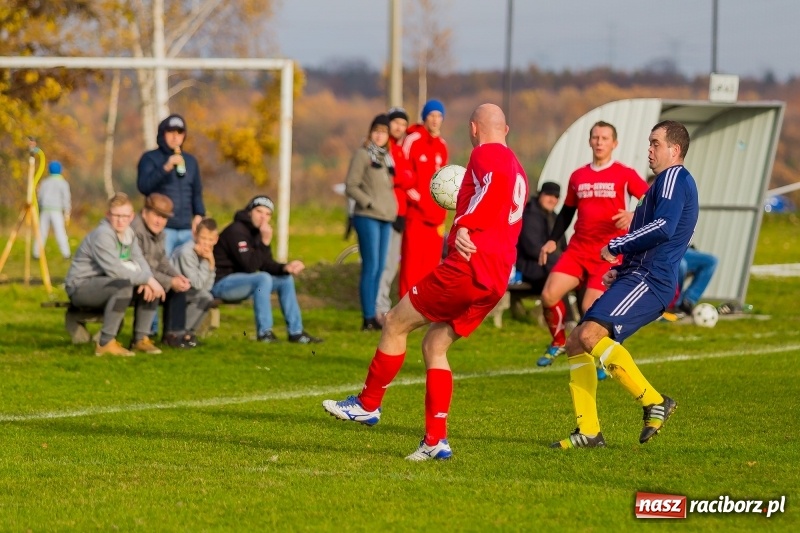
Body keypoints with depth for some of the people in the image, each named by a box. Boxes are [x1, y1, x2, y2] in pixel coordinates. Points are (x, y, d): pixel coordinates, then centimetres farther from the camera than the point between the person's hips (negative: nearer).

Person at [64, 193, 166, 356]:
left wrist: (147, 281, -22)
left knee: (150, 288, 0)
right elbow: (114, 269, -31)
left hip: (105, 283, 9)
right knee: (124, 285, -35)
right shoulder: (102, 235, -21)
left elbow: (139, 261, 0)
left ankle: (141, 338, 4)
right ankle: (106, 343, -31)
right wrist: (147, 279, -27)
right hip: (81, 286, -9)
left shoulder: (128, 233, 8)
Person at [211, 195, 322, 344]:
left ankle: (295, 332, 8)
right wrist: (265, 242, -29)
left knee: (286, 279, 8)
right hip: (221, 283, -10)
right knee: (263, 279, -32)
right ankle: (264, 332, -24)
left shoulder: (258, 231, 8)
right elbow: (250, 266, -27)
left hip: (239, 281, 10)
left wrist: (285, 267, -12)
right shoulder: (237, 231, -20)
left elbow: (267, 265, 7)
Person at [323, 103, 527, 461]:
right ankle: (436, 440, 8)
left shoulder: (486, 155, -4)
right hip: (497, 281, 9)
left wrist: (465, 226, -30)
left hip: (468, 268, -9)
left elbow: (494, 182, -25)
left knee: (395, 323, 4)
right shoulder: (518, 170, 24)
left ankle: (367, 404, 14)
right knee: (434, 346, 14)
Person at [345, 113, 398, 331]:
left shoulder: (387, 157, 16)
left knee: (379, 268, 7)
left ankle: (372, 316, 11)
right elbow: (351, 186, -8)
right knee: (371, 267, -11)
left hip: (386, 219, 7)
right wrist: (370, 203, -14)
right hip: (368, 217, -7)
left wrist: (392, 208, 9)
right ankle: (368, 318, -11)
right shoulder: (363, 154, -4)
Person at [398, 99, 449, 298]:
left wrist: (441, 212, 12)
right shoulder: (413, 141, -4)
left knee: (431, 260, 5)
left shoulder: (442, 146, 14)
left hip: (435, 214, 6)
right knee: (412, 258, -9)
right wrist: (417, 199, -10)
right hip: (415, 212, -6)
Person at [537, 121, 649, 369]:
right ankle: (558, 342, 16)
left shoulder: (625, 175, -1)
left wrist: (634, 216, -23)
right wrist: (552, 240, 10)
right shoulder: (578, 176, 12)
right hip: (578, 249, 4)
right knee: (549, 295, -11)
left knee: (590, 307, -15)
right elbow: (567, 211, 21)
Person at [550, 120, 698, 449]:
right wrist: (621, 270, 16)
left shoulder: (675, 178, -5)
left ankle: (654, 403, -21)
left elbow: (663, 227, -22)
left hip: (648, 281, -11)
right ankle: (589, 431, 4)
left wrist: (615, 247, -11)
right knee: (575, 343, 6)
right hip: (637, 277, 11)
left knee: (591, 335, -27)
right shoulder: (666, 182, 26)